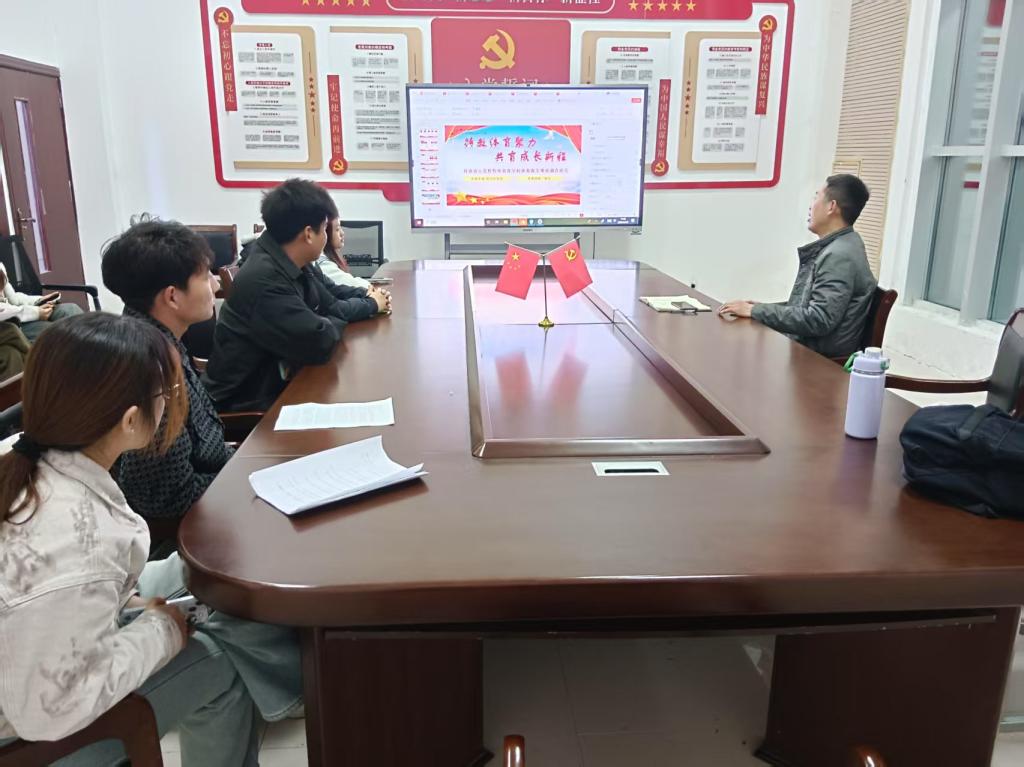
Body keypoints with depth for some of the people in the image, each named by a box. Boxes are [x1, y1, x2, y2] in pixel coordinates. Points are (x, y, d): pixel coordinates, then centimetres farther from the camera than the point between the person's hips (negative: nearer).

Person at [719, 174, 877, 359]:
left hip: (821, 358, -9)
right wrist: (764, 308, 4)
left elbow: (818, 321, -25)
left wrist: (756, 311, -20)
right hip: (804, 345, 9)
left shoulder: (840, 256, -19)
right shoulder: (835, 248, 13)